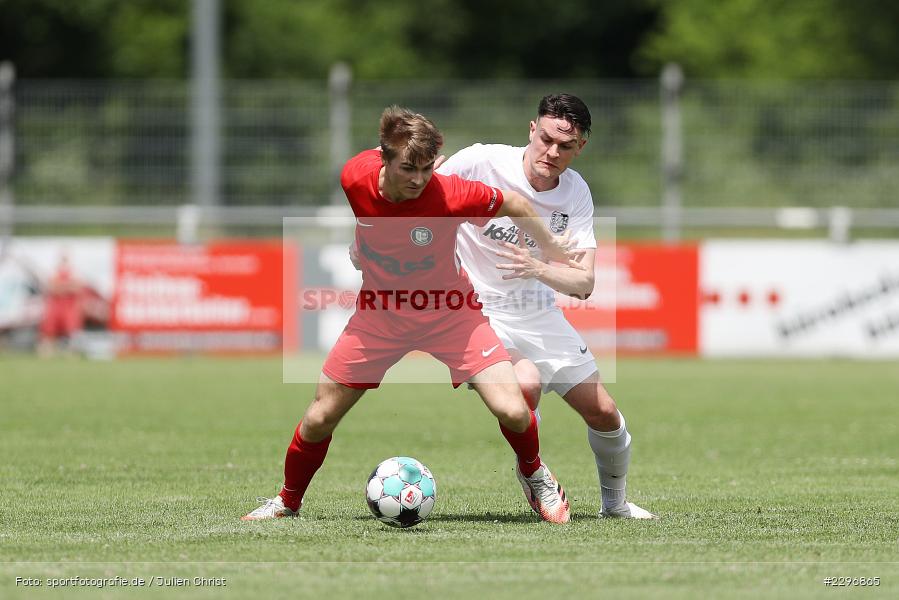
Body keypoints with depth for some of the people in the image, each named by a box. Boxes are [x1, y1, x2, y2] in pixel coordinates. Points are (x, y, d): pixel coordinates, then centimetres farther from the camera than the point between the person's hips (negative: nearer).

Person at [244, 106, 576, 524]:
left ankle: (534, 474, 18)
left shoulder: (449, 195, -29)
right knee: (319, 419, 2)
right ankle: (287, 502, 30)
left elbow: (514, 204, -11)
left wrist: (552, 248, 3)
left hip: (448, 312, -2)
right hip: (379, 314, 2)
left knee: (512, 411, -16)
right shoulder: (355, 177, -21)